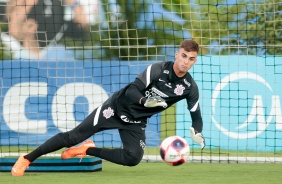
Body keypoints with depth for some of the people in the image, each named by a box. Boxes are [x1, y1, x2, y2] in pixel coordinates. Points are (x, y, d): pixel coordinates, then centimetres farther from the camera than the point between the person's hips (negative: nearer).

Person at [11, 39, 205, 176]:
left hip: (136, 122, 4)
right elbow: (132, 90, -23)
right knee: (73, 137, -8)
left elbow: (196, 116, 1)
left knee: (133, 158, -20)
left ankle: (88, 150, 3)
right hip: (118, 107, -4)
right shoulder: (159, 69, -21)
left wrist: (197, 133, -20)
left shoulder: (190, 87, -9)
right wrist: (145, 101, -43)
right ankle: (27, 159, 4)